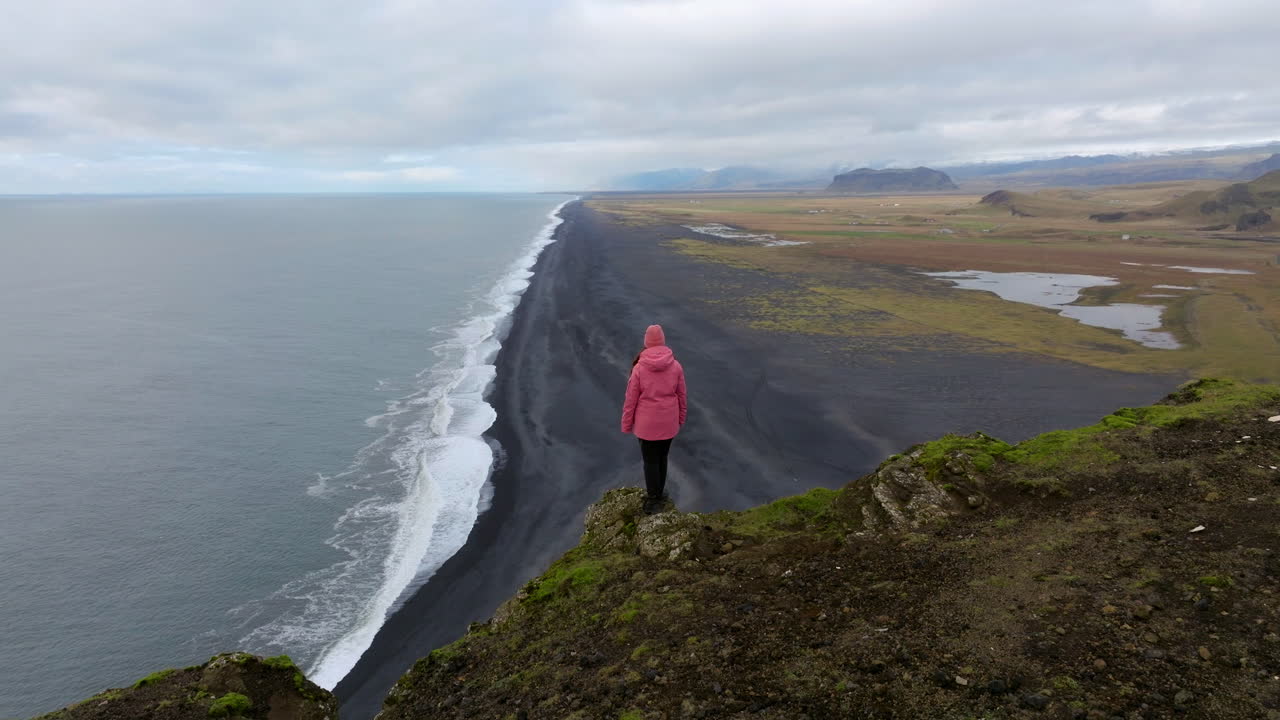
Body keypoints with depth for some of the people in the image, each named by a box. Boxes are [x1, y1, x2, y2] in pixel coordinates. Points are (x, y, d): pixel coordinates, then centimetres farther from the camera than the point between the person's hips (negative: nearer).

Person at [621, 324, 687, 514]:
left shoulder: (639, 368, -16)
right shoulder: (676, 366, -9)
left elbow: (631, 399, -10)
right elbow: (681, 396, 0)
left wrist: (626, 424, 3)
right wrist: (681, 417, 16)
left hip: (646, 423, -2)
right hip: (668, 422, 3)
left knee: (650, 461, 12)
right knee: (661, 457, 21)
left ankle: (653, 500, 16)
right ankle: (657, 492, 36)